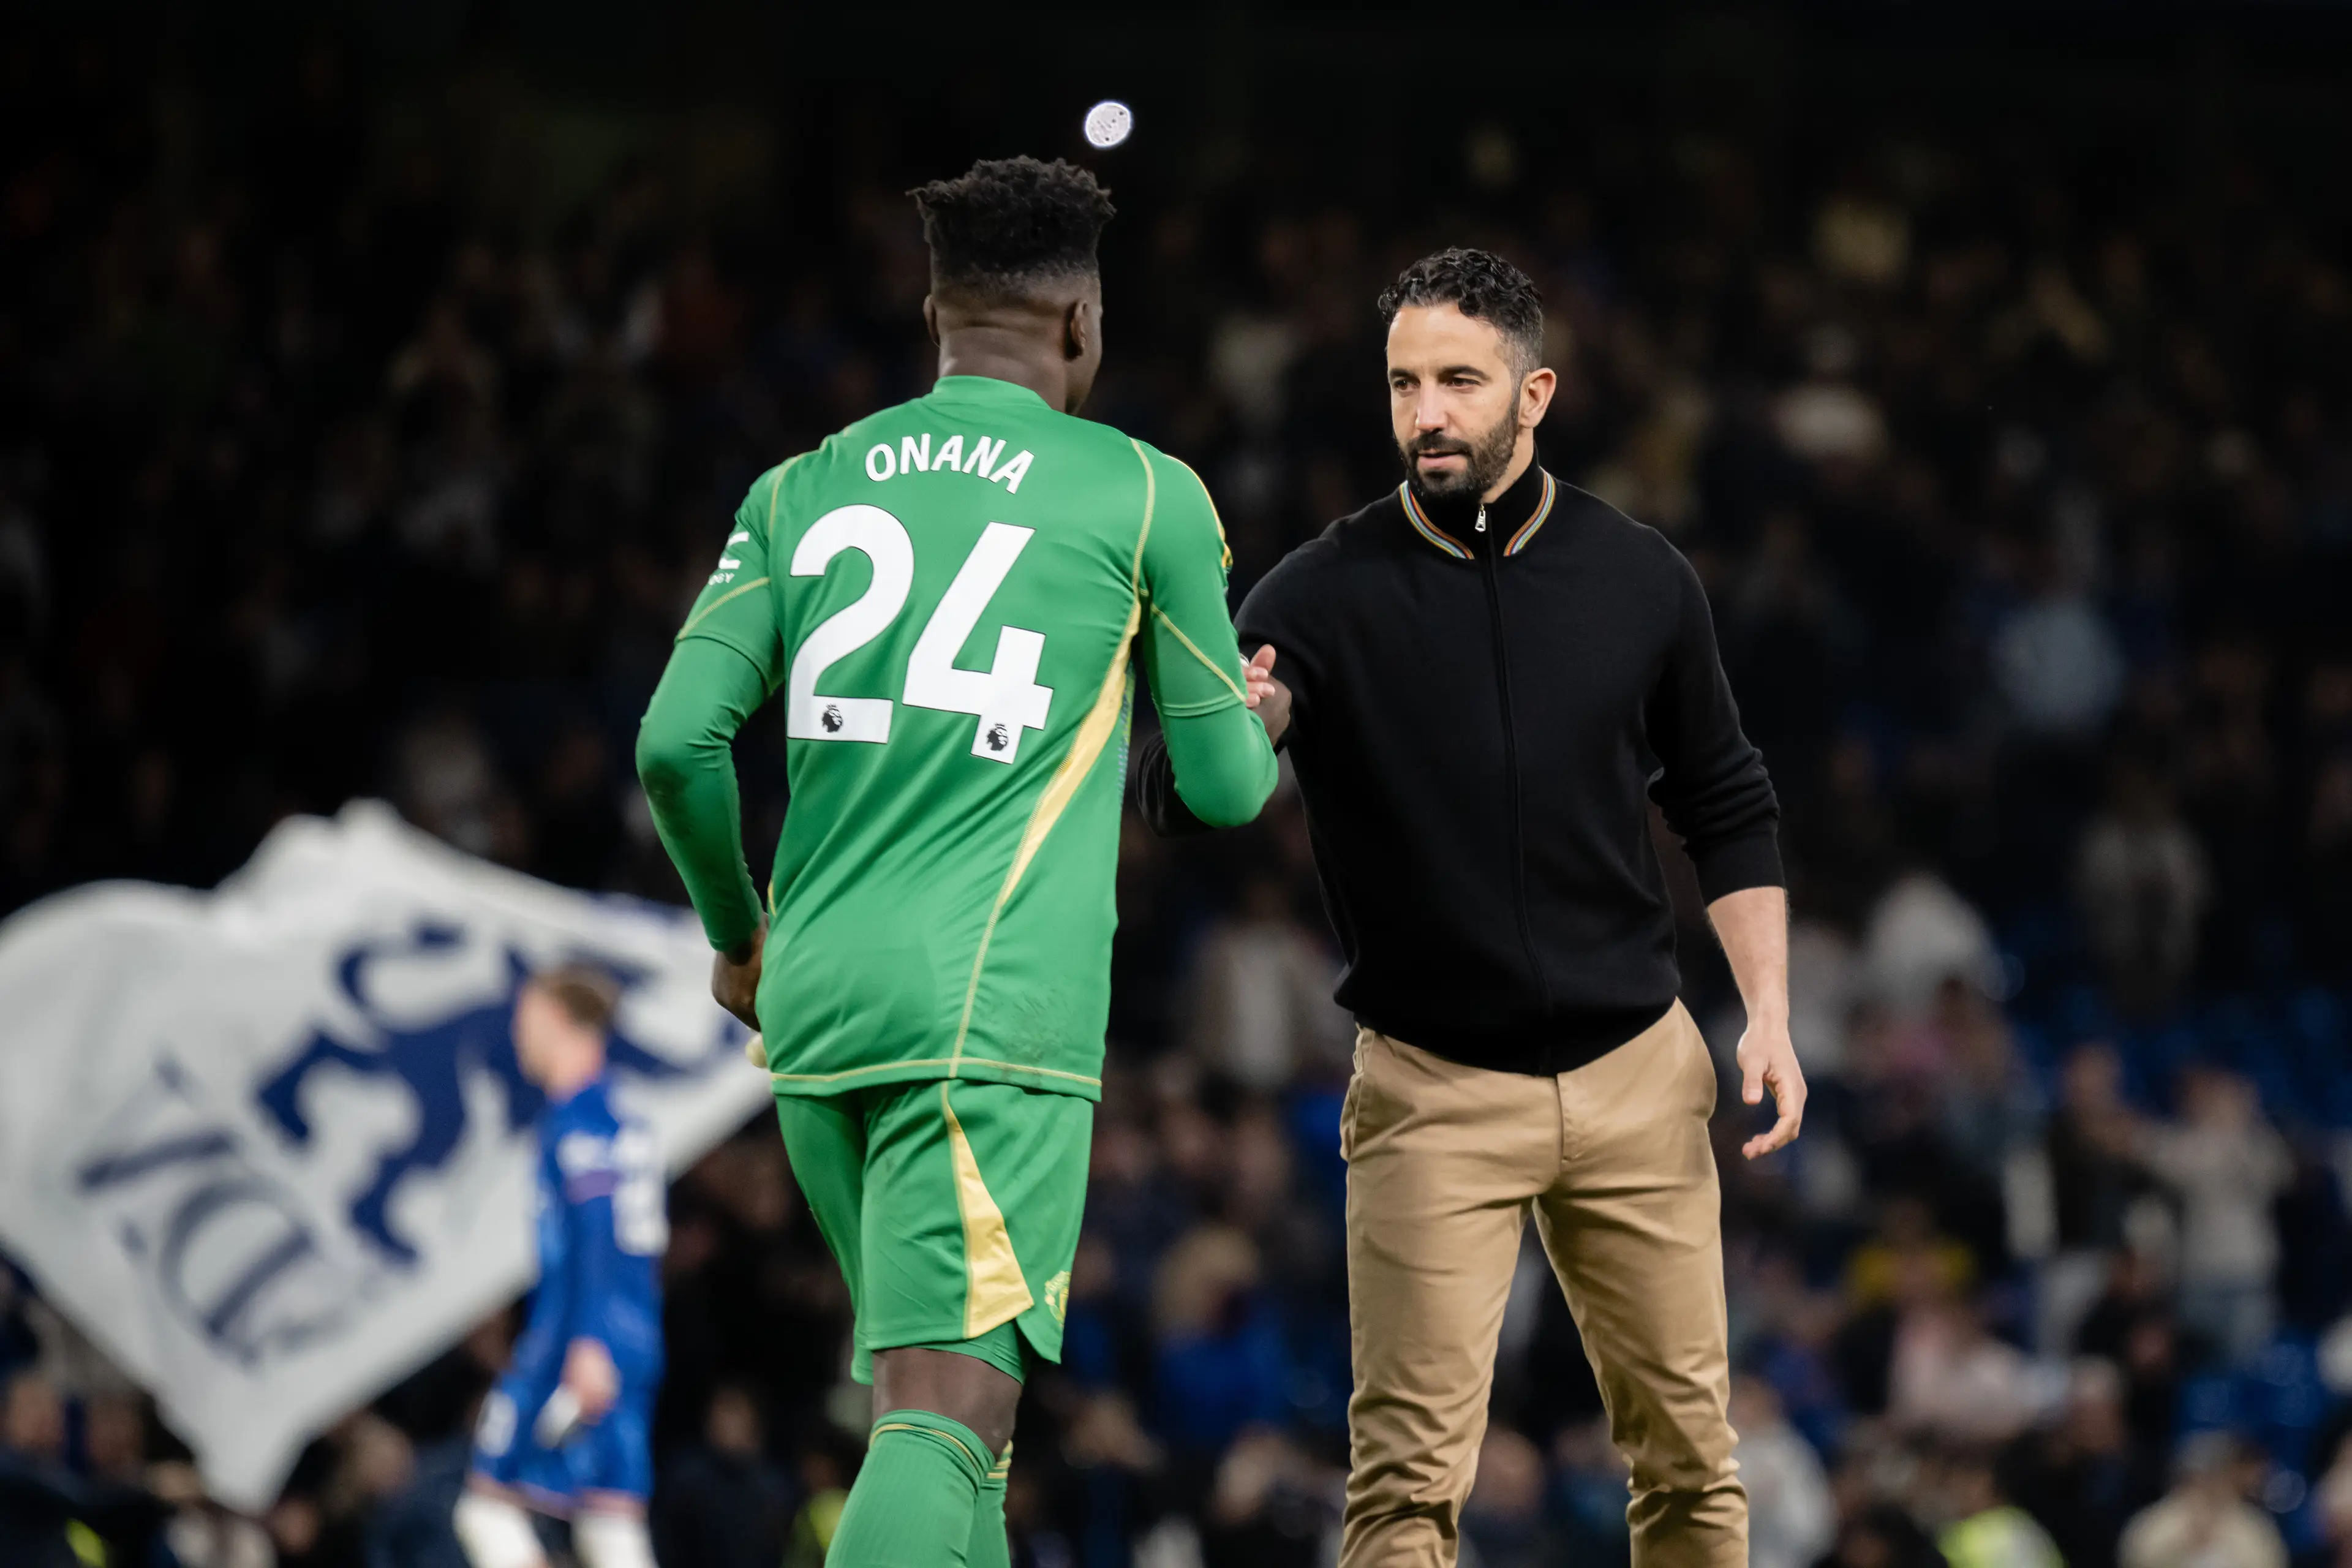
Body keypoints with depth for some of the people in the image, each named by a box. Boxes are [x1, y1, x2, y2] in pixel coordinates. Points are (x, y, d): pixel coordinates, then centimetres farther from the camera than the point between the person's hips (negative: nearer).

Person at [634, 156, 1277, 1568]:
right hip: (998, 1006, -5)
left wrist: (738, 935, 22)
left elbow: (678, 745, 5)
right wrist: (1251, 722, 36)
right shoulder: (1145, 495, 4)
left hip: (816, 1008, 5)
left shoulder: (802, 491, 13)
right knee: (949, 1409, -14)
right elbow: (1225, 786, 11)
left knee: (937, 1388, 19)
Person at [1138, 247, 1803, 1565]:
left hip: (1636, 1069, 2)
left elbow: (1728, 811, 11)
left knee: (1690, 1455, 7)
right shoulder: (1327, 593, -8)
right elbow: (1173, 804, -17)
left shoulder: (1643, 581, 0)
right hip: (1435, 1086, -2)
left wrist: (1769, 1011, 1)